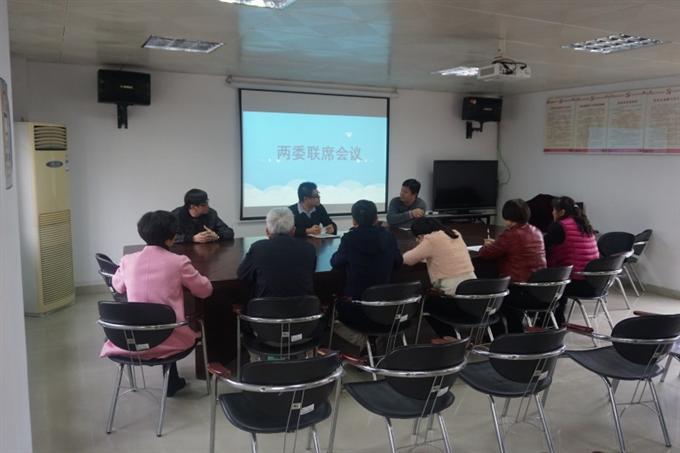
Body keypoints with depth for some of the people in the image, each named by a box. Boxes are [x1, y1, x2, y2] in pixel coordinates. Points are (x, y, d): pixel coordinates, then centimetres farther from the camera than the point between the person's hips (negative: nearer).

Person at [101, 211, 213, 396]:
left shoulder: (127, 260, -1)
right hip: (169, 340, -3)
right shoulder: (179, 262, -10)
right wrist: (187, 278, 22)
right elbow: (206, 290, 3)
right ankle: (172, 381, 37)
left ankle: (173, 381, 43)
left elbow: (118, 287, 20)